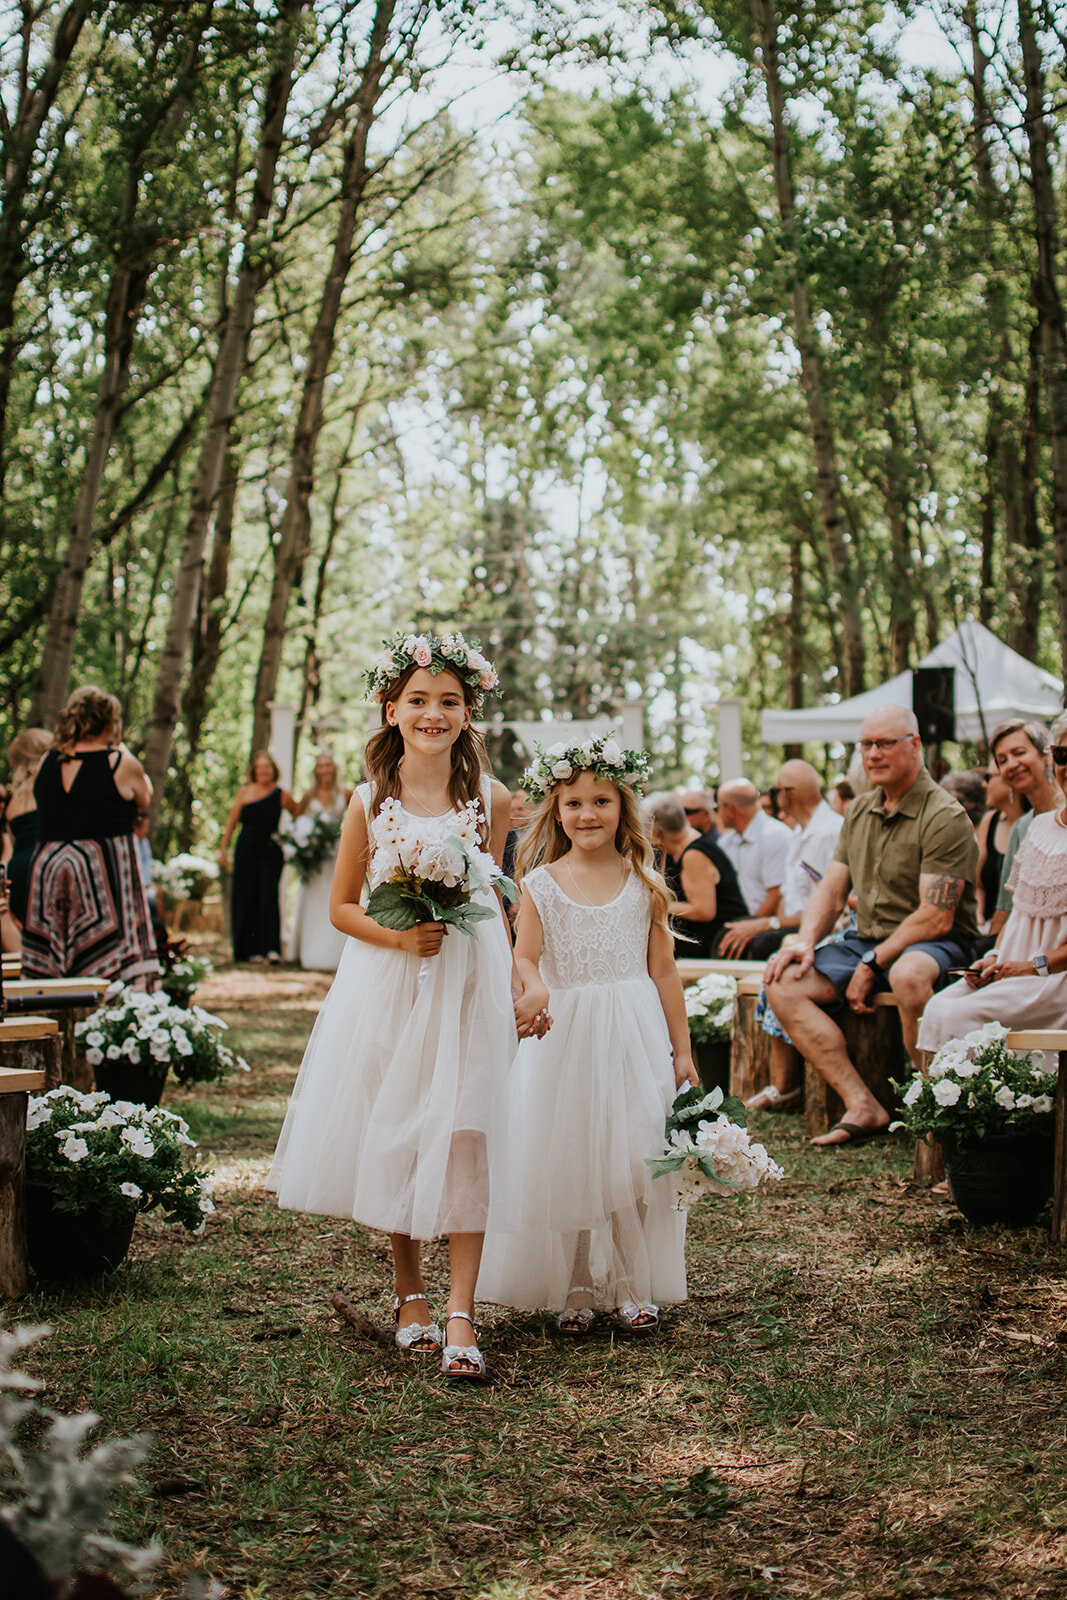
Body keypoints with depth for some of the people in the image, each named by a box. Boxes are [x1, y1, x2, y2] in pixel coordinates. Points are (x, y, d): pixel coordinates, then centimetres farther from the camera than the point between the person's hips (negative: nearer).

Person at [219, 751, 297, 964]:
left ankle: (271, 948, -10)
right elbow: (231, 822, 8)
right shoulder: (245, 791, 4)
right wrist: (223, 848, 6)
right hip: (246, 851, 2)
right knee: (245, 899, 4)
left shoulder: (281, 795, 0)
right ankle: (251, 950, 12)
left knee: (268, 897, -13)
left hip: (270, 853, -2)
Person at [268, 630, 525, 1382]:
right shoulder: (370, 801, 0)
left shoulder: (490, 799, 2)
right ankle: (409, 1291, 25)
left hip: (470, 982, 0)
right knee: (391, 1136, 7)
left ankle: (461, 1316, -4)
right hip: (387, 984, 1)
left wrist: (516, 982, 10)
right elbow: (342, 906, 5)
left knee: (464, 1136, -6)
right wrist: (399, 936, -13)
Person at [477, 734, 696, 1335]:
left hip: (634, 1037, 0)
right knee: (567, 1165, 3)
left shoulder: (644, 886, 4)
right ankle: (576, 1290, 17)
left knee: (636, 1160, -1)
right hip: (564, 1036, 0)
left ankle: (633, 1289, 13)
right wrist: (536, 991, -30)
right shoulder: (541, 884, 1)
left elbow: (664, 971, 7)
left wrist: (682, 1049, 7)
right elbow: (525, 957, -6)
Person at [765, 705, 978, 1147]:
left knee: (907, 974, -42)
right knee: (784, 985, -13)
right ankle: (862, 1106, -17)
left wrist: (872, 965, -18)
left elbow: (935, 918, -19)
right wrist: (806, 941, -6)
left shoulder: (945, 817, -13)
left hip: (935, 945, -7)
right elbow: (831, 888, 13)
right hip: (867, 940, 8)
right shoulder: (858, 812, 12)